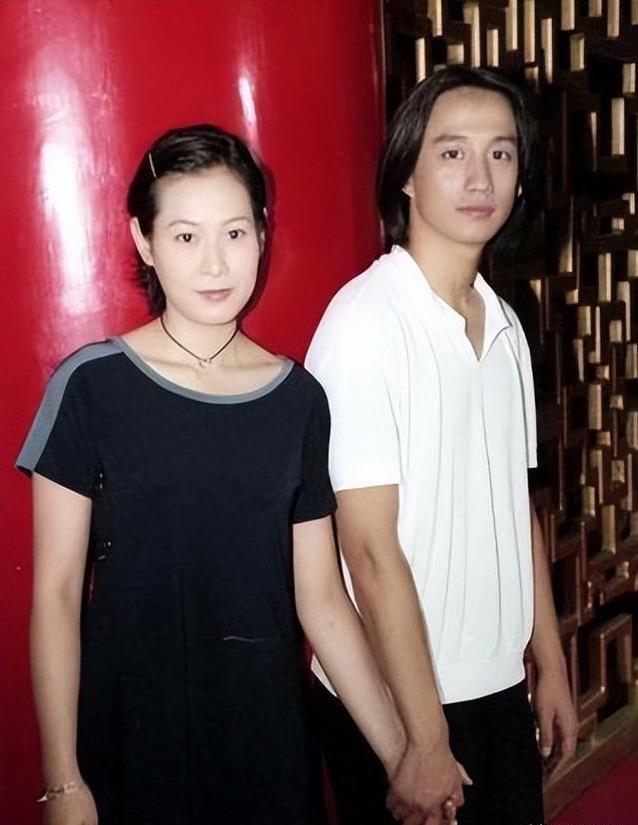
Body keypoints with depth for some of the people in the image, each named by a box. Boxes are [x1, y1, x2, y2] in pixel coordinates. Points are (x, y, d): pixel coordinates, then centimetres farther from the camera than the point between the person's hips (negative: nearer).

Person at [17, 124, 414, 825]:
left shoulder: (298, 398, -1)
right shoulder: (92, 385, -9)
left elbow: (321, 600, 2)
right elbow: (56, 594, -7)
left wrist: (403, 754, 0)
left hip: (268, 734, 3)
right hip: (130, 737, -2)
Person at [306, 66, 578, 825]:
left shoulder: (504, 326, 5)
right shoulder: (366, 321, -17)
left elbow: (516, 510, 10)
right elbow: (370, 548, -19)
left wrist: (551, 667, 11)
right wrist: (425, 738, -16)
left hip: (501, 686, 7)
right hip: (395, 703, -6)